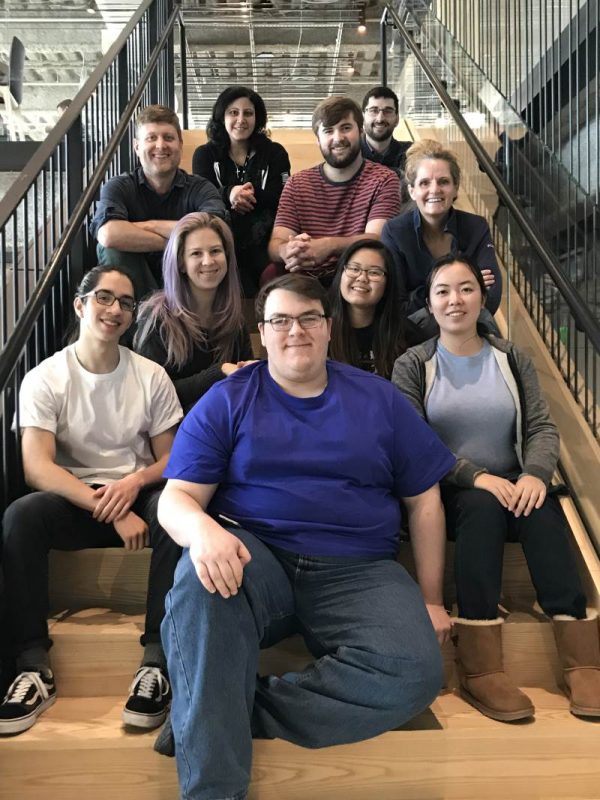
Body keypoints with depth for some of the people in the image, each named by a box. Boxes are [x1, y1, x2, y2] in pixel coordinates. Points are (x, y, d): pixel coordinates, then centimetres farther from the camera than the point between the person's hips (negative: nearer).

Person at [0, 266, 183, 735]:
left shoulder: (152, 377, 0)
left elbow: (172, 457, 4)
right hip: (74, 501, 0)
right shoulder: (44, 379, -4)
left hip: (137, 494, 0)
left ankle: (158, 660, -30)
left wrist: (136, 481, -20)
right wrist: (111, 512, -26)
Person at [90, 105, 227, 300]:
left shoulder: (200, 188, -1)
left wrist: (152, 225, -18)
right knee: (112, 248, -26)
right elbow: (108, 234, -27)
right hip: (137, 291, 0)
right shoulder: (119, 187, -4)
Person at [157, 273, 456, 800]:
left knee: (415, 672, -27)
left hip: (357, 572, 1)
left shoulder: (380, 399, 11)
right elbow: (176, 497, -1)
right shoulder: (226, 401, 7)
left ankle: (229, 711, -17)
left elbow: (424, 501, 13)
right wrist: (202, 529, -25)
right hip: (254, 559, -1)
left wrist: (431, 599, 7)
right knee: (200, 583, -35)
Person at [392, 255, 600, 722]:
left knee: (542, 509, -30)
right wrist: (476, 476, -23)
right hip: (444, 493, -2)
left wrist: (535, 474, -20)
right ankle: (479, 667, -37)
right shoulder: (413, 365, 2)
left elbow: (542, 427, 2)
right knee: (483, 505, -34)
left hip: (510, 485, 3)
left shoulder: (512, 360, 11)